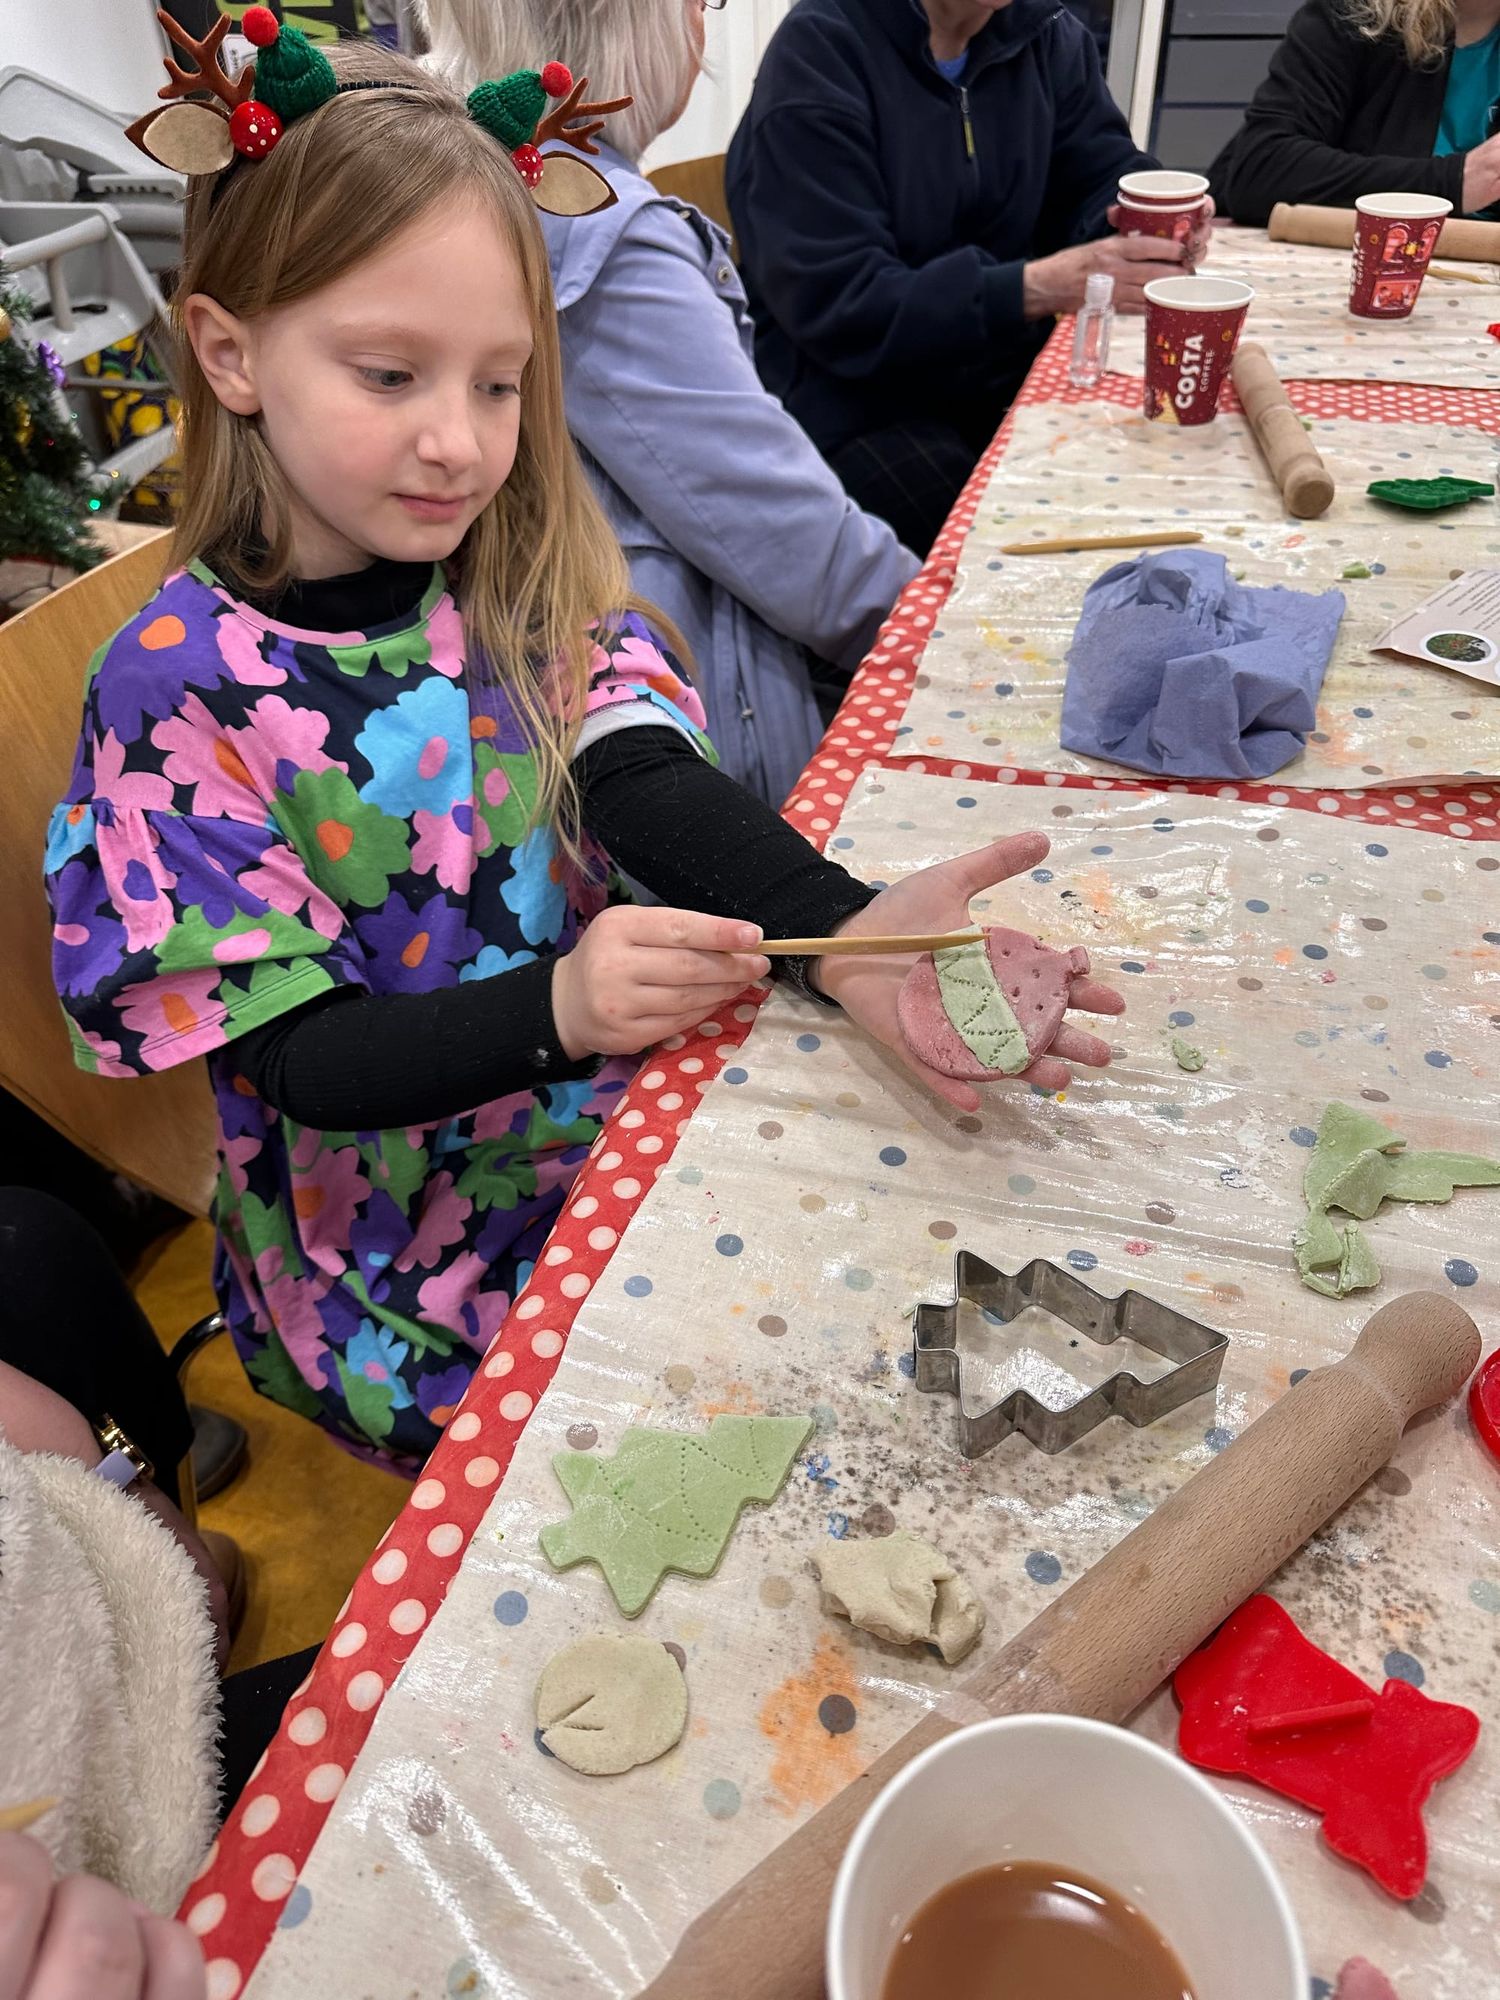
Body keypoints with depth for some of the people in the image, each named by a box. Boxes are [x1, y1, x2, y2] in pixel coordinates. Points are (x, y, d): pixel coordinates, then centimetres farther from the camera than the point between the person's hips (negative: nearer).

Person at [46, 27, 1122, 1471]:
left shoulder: (532, 584, -1)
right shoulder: (181, 687, -13)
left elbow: (650, 782, -18)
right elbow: (305, 1053, -15)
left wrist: (843, 936, -38)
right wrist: (560, 1007, -33)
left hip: (642, 1129, 4)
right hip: (404, 1279, -3)